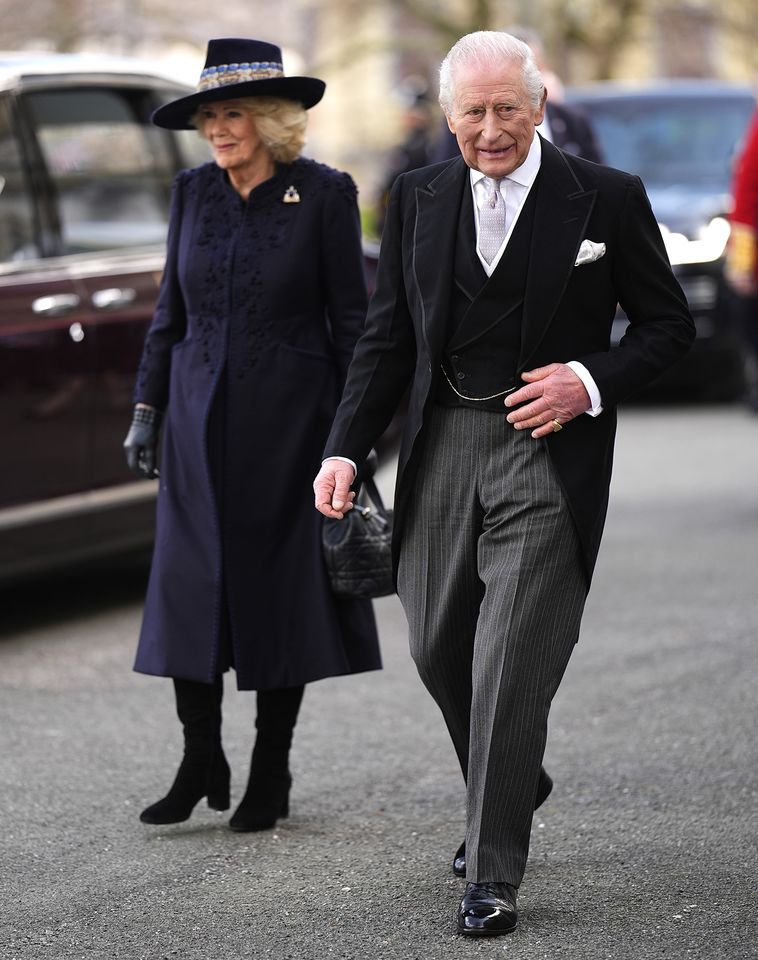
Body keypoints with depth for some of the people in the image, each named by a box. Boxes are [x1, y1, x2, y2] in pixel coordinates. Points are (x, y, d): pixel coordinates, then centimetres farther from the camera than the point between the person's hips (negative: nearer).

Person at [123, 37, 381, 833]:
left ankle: (271, 774, 12)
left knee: (280, 585, 2)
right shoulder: (193, 193, 5)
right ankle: (200, 762, 12)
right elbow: (171, 311, 12)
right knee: (189, 582, 2)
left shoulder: (323, 194, -6)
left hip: (287, 416, -4)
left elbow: (350, 319, -3)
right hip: (200, 415, 4)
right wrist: (145, 410, 8)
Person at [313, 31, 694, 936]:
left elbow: (667, 325, 3)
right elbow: (387, 336, 11)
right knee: (439, 649, 12)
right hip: (442, 446, 4)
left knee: (510, 664, -9)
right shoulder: (417, 198, 7)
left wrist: (591, 381, -14)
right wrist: (345, 447, 1)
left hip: (550, 452, -4)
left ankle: (492, 875, -2)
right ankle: (511, 791, 39)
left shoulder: (608, 199, -3)